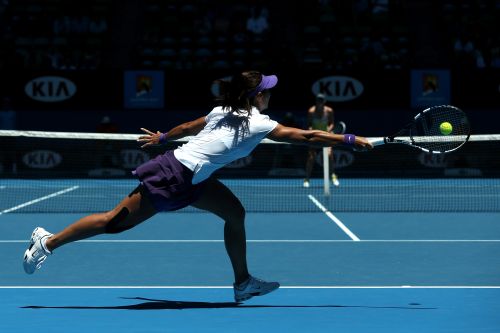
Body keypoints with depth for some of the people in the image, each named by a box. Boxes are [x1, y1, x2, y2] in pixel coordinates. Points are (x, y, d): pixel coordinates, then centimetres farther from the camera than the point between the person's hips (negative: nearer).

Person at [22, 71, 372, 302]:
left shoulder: (224, 111, 9)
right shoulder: (258, 123, -14)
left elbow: (189, 126, 24)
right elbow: (306, 136, -15)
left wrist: (162, 137, 39)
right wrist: (350, 140, -11)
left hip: (191, 177, 10)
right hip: (173, 177, -10)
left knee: (235, 212, 10)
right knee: (118, 220, -3)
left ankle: (243, 281, 15)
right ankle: (49, 241, 6)